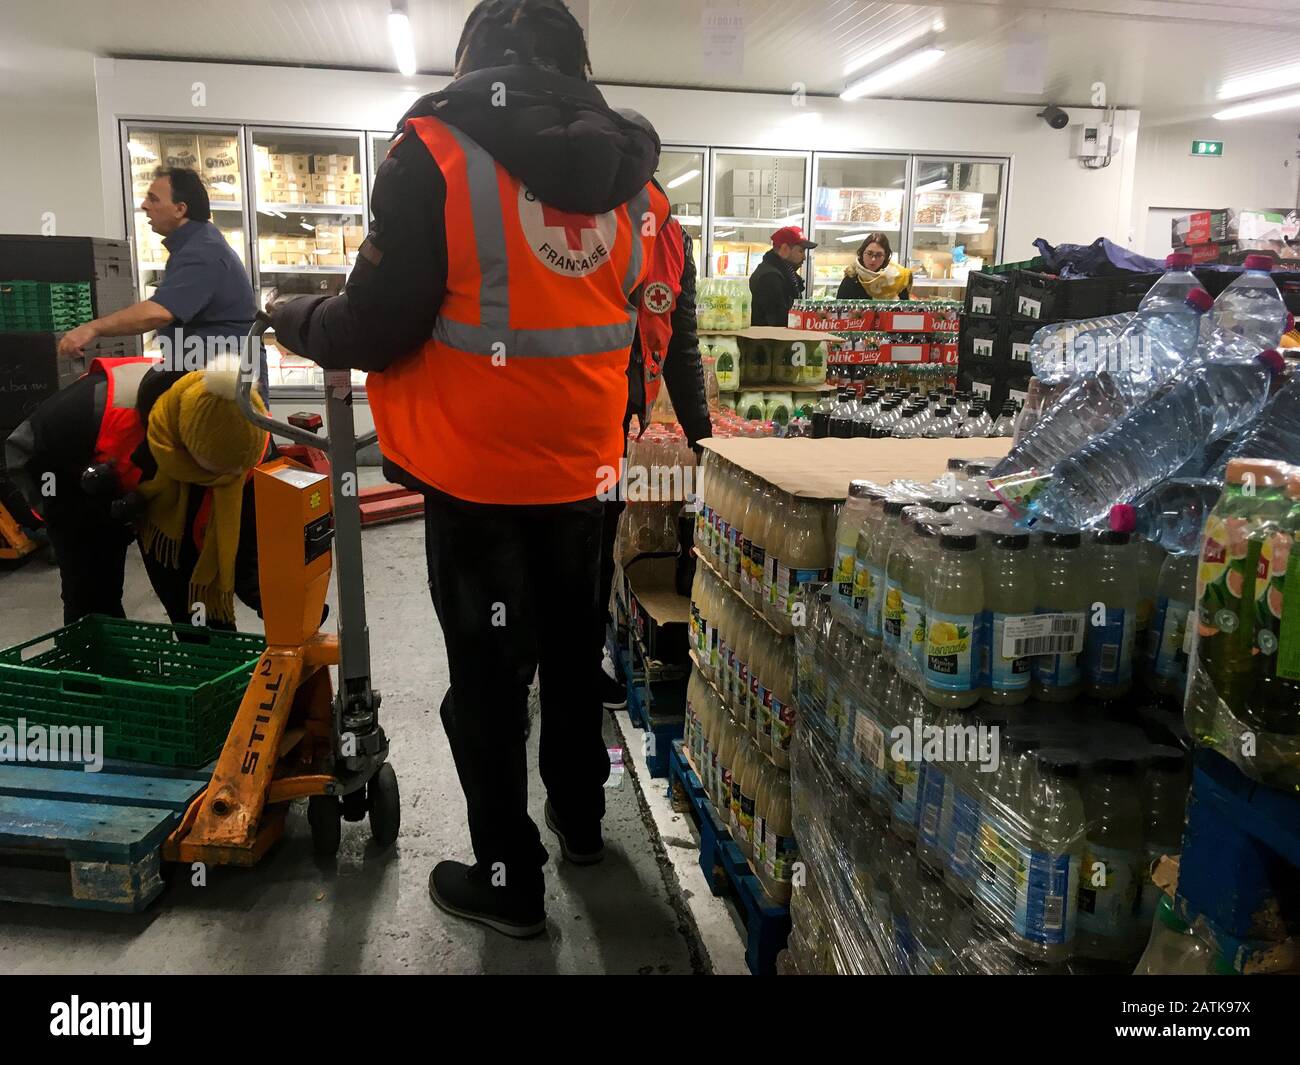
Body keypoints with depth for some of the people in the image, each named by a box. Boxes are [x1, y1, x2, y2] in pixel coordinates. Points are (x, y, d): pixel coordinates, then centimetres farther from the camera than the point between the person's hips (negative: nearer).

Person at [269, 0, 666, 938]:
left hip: (477, 474, -5)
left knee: (488, 676, 7)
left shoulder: (439, 150, -11)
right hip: (581, 470, 5)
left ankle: (508, 880, 21)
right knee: (573, 650, 21)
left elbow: (377, 327, -11)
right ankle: (581, 818, 40)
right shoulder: (633, 178, 4)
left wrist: (297, 321, 9)